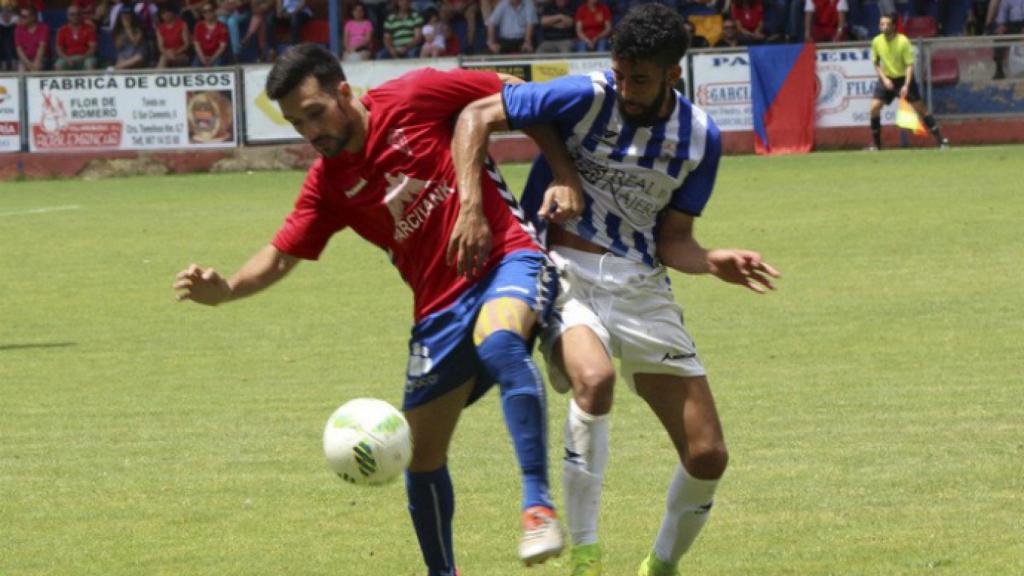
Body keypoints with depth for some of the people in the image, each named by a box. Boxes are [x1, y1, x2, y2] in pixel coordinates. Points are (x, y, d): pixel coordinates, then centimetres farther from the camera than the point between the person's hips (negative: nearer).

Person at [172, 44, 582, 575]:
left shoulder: (414, 98, -7)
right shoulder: (328, 185, 5)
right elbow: (280, 256, 4)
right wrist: (224, 289, -16)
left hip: (509, 258, -5)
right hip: (440, 307, 6)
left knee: (499, 342, -40)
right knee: (421, 454, 7)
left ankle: (538, 506, -41)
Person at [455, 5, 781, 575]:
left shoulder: (701, 137, 1)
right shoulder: (585, 98, -10)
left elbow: (673, 240, 6)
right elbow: (480, 114, -6)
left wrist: (715, 263, -15)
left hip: (641, 286, 4)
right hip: (566, 270, -4)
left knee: (707, 457, -3)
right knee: (595, 378, -37)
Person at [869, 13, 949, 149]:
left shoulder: (903, 41, -18)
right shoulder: (877, 42, -7)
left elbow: (910, 65, -15)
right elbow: (876, 63, 6)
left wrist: (906, 85, -24)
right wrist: (884, 78, -9)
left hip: (904, 78, -3)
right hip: (887, 79, 3)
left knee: (920, 108, -2)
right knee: (874, 107, -12)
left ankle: (940, 139, 5)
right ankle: (875, 144, -1)